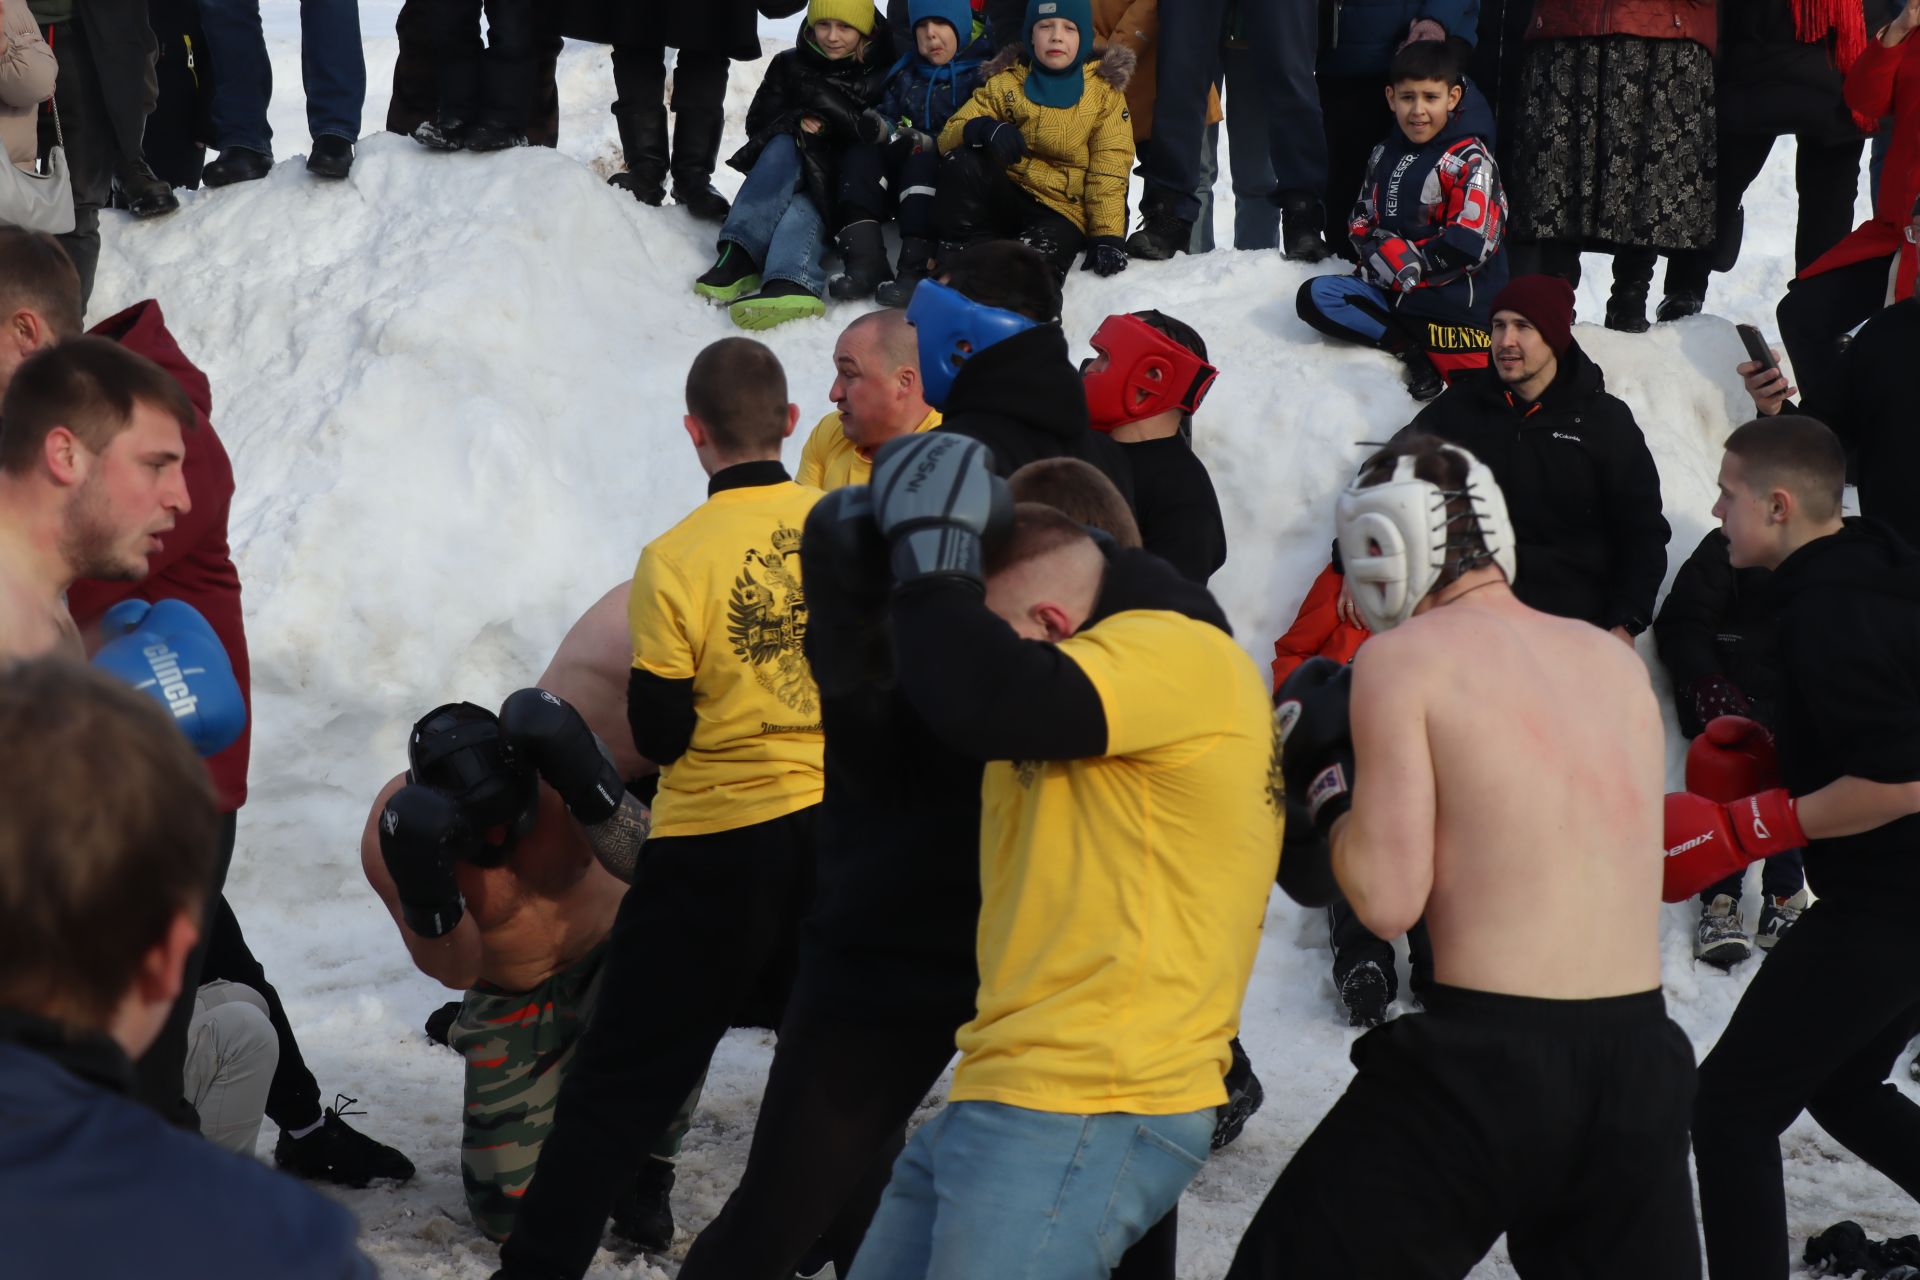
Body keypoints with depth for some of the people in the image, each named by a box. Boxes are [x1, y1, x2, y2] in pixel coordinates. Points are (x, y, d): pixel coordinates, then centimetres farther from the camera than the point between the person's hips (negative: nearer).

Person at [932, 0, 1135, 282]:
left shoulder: (1105, 92, 3)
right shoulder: (1006, 82, 6)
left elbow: (1108, 172, -3)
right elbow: (950, 135, -2)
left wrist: (1108, 236, -15)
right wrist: (984, 128, -26)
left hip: (1062, 210, -4)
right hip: (1005, 198, 4)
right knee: (961, 162, -28)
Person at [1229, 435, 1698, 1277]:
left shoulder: (1403, 655, -5)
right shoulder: (1619, 664, 12)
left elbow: (1388, 900, -11)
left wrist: (1325, 792, 5)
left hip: (1487, 1060, -6)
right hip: (1643, 1058, 6)